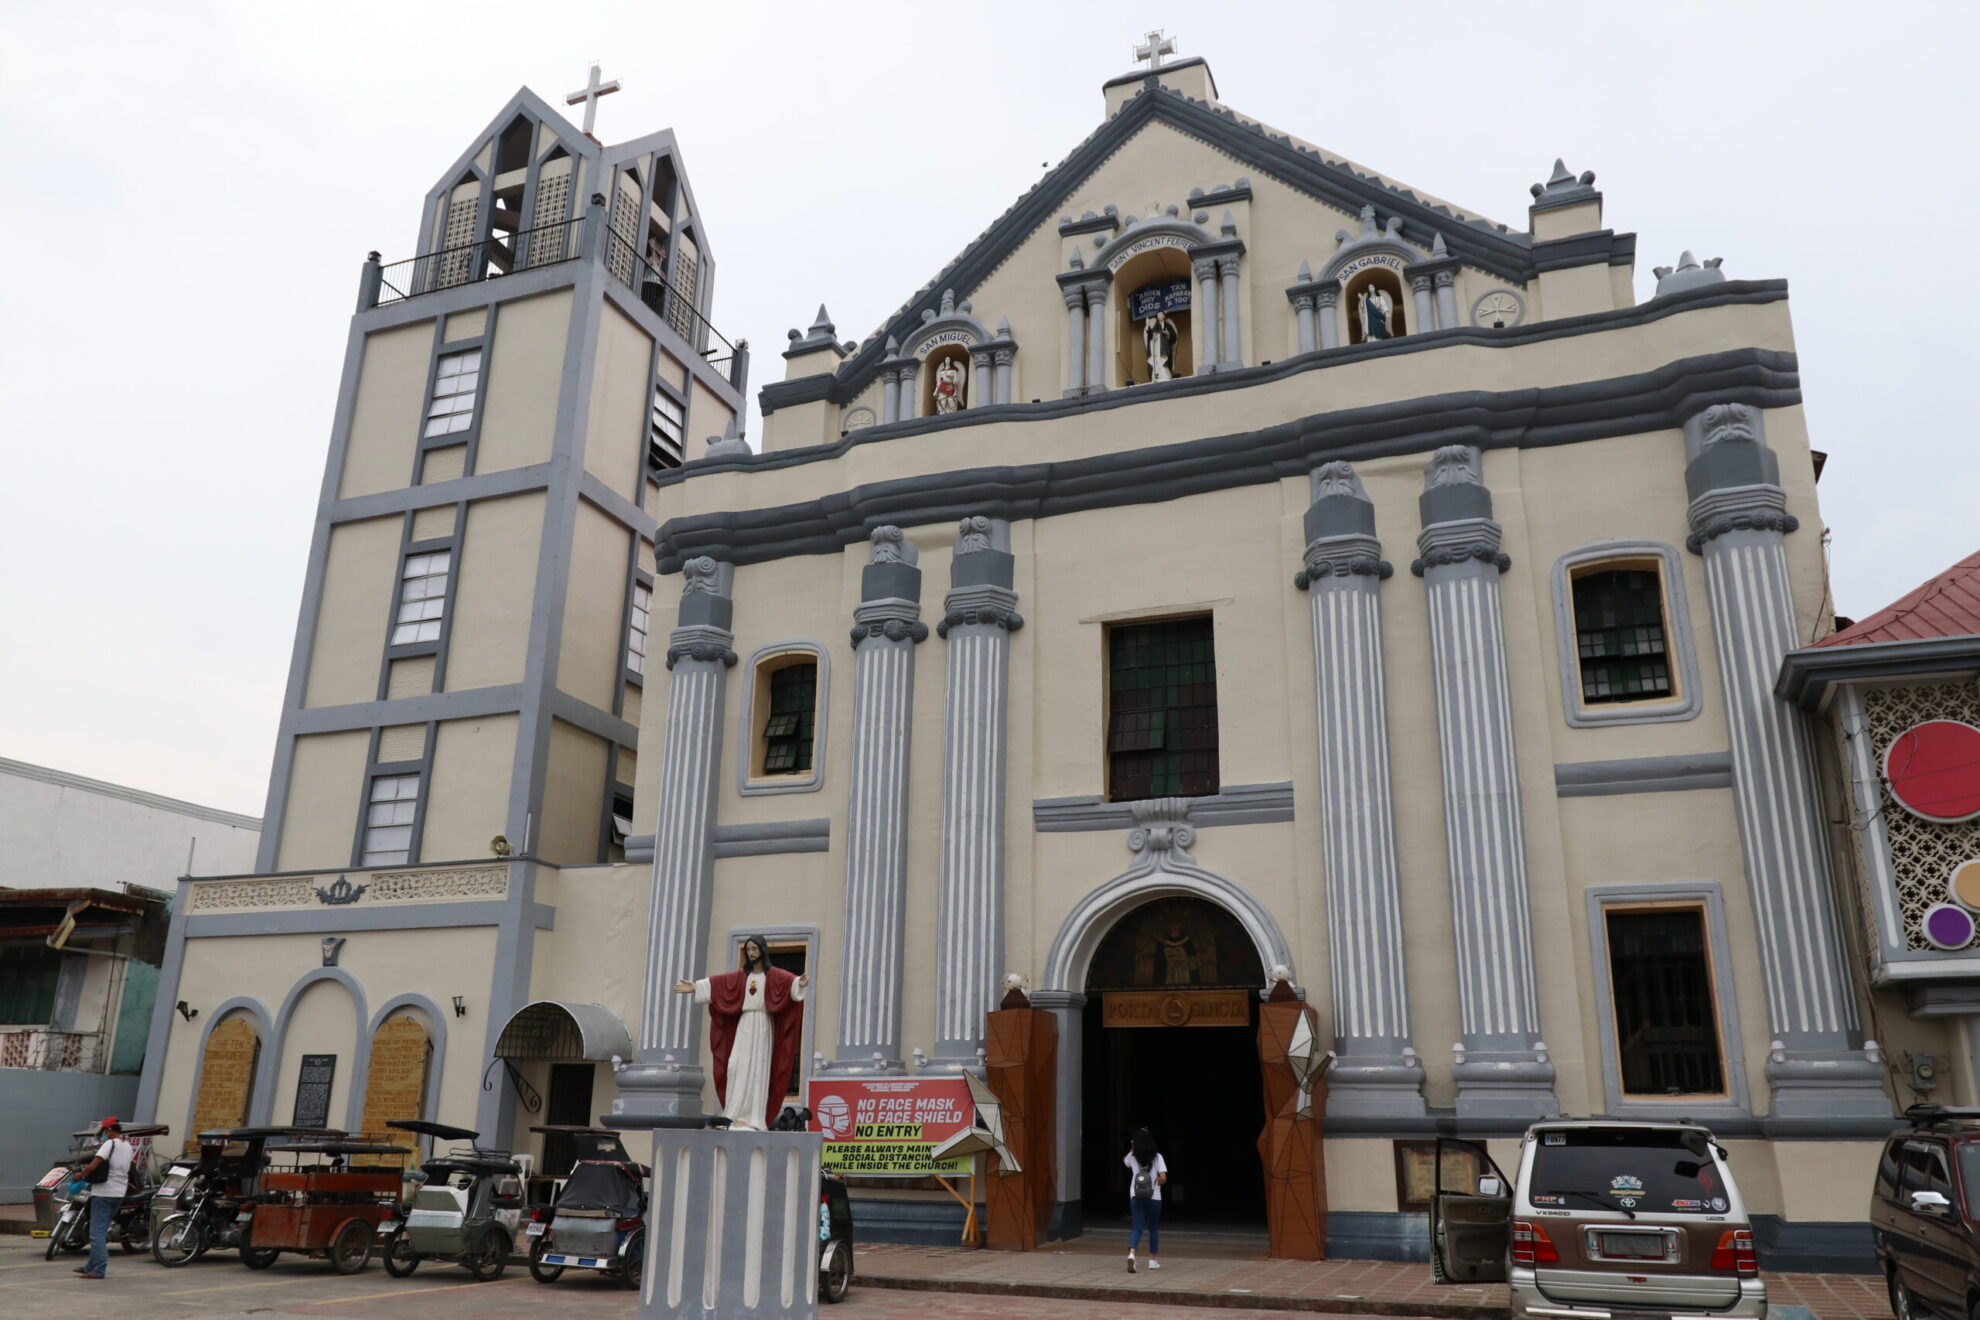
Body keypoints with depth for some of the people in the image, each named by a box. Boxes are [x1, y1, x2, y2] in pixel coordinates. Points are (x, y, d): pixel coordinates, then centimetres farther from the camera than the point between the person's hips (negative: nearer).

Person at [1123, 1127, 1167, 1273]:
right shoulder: (1157, 1157, -8)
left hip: (1136, 1197, 1)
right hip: (1154, 1197, -1)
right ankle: (1152, 1260, 23)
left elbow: (1125, 1161, 23)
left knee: (1138, 1228, 4)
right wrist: (1157, 1183, 4)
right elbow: (1163, 1178, -16)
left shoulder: (1132, 1157, -2)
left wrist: (1132, 1148, 16)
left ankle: (1131, 1253, -22)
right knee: (1153, 1228, 17)